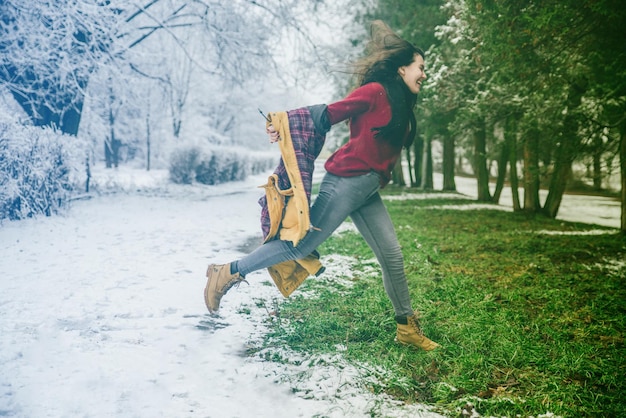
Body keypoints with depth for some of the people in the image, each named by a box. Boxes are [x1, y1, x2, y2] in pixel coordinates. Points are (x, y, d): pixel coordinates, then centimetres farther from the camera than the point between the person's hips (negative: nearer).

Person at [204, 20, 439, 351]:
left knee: (392, 255, 6)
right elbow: (329, 115, -8)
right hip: (345, 181, -9)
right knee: (303, 244, -7)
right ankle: (228, 273, 4)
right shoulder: (375, 92, -9)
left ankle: (407, 328, 17)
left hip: (367, 191, 9)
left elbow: (387, 150, 11)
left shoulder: (402, 106, 17)